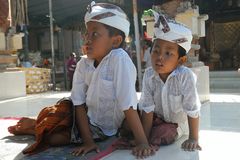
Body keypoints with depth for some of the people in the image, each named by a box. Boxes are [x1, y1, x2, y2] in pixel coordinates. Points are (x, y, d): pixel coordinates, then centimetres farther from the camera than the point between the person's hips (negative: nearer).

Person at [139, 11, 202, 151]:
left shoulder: (185, 76, -32)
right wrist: (144, 139, -20)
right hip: (158, 118, 4)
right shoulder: (149, 75, -20)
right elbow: (147, 109, -19)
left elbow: (193, 111, -26)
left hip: (179, 122, -4)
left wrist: (193, 139, -21)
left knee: (159, 136, -26)